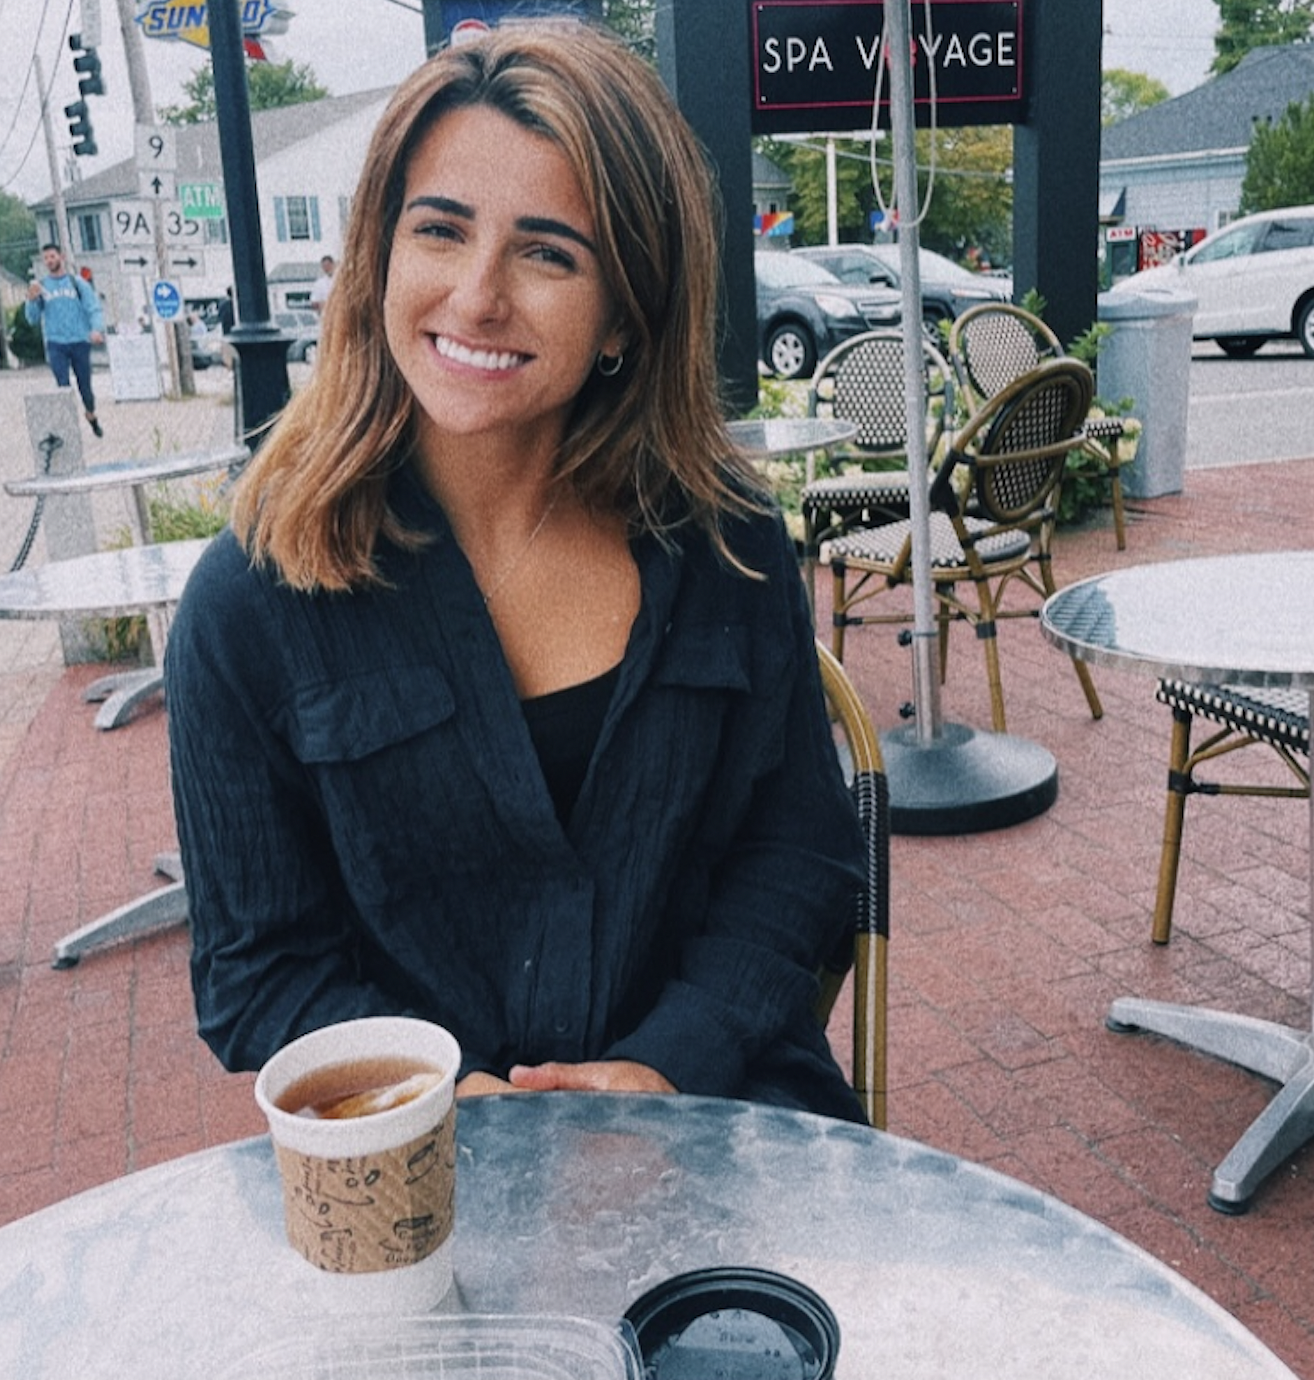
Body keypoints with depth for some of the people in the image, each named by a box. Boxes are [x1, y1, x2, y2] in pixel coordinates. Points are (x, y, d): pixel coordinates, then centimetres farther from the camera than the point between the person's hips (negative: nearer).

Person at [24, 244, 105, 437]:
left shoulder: (78, 283, 3)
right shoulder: (40, 286, 7)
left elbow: (95, 309, -4)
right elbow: (32, 319, 5)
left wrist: (97, 329, -23)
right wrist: (31, 299, -14)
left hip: (79, 342, 0)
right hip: (56, 344, 0)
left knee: (85, 385, 8)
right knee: (63, 386, -8)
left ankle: (91, 415, 33)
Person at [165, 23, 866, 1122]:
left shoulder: (725, 540, 0)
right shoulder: (253, 601, -5)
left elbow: (804, 848, 4)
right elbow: (262, 970, -1)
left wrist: (672, 1065, -11)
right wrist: (455, 1105, -16)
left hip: (710, 1104, 1)